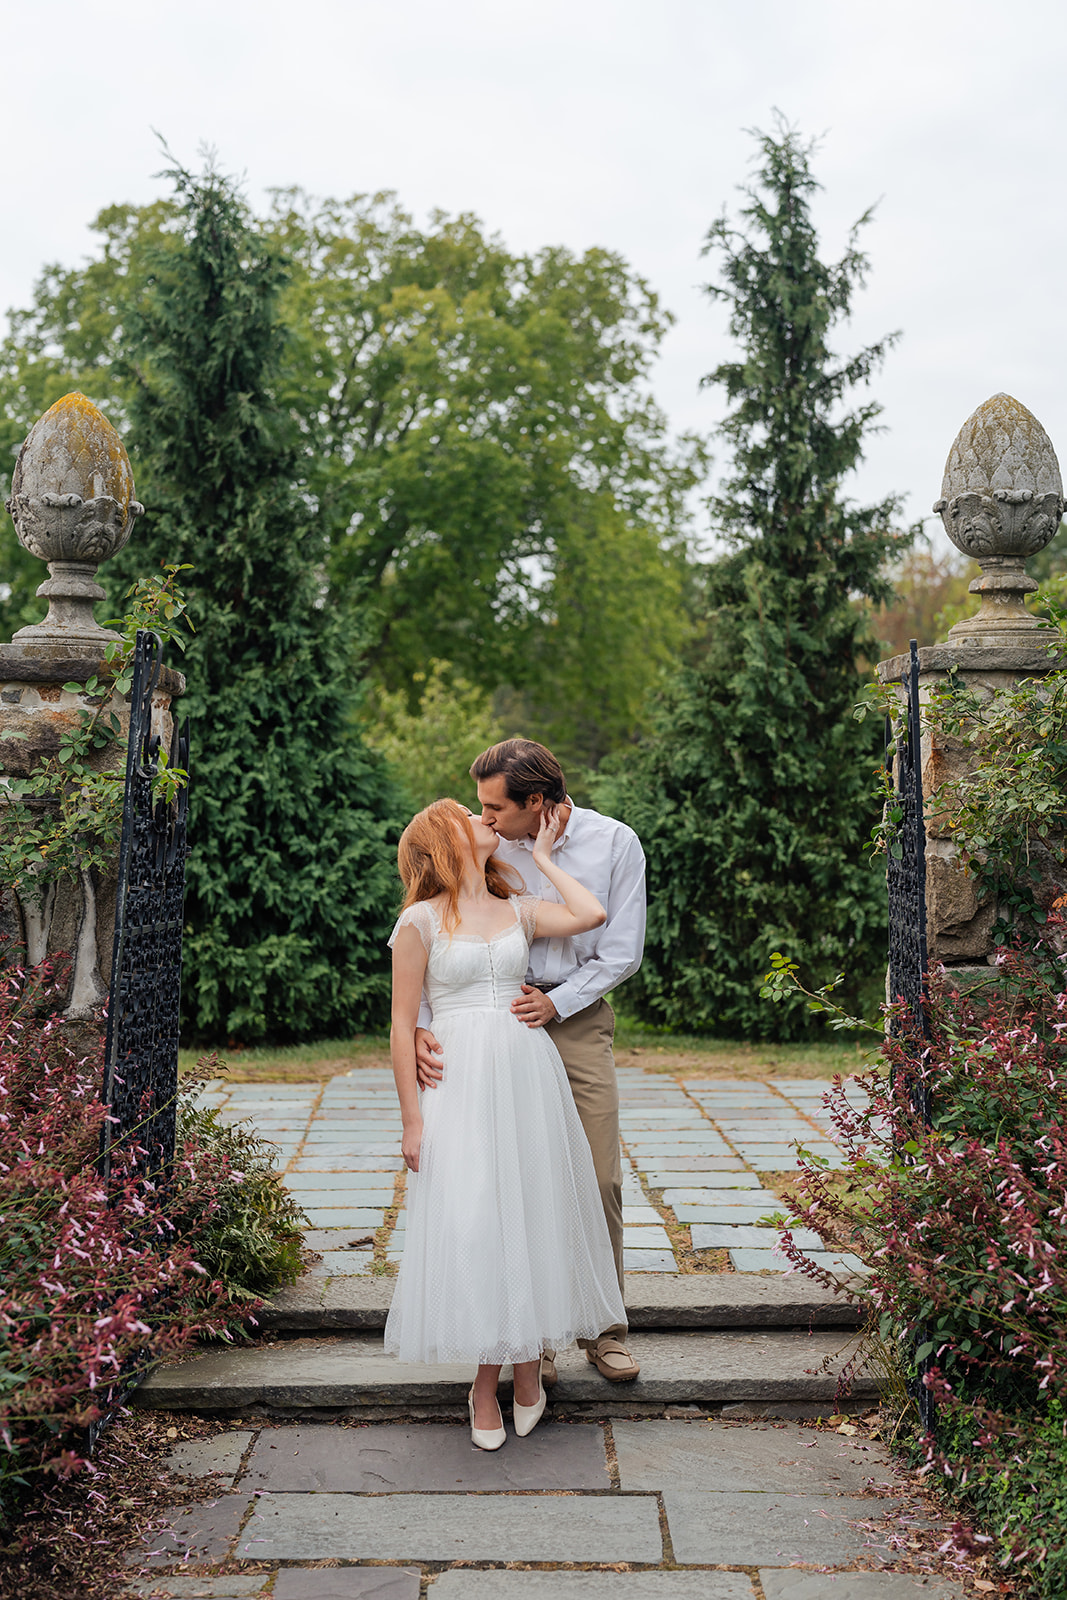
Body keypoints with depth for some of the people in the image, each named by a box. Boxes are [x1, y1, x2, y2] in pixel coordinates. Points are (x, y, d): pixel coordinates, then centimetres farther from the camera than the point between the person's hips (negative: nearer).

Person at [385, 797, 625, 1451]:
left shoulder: (520, 911, 11)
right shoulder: (421, 921, 0)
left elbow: (591, 915, -7)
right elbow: (403, 1025, -1)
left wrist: (544, 857, 7)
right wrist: (412, 1119, -6)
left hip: (529, 1071, 3)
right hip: (460, 1083, -3)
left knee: (532, 1214, 7)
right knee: (471, 1223, -2)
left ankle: (528, 1363, 22)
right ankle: (487, 1377, 13)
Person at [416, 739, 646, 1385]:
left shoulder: (615, 842, -5)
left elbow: (623, 950, -2)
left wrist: (556, 1002, -13)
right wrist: (423, 1023, -20)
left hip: (580, 1019, 0)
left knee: (601, 1179, 2)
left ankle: (603, 1326, 17)